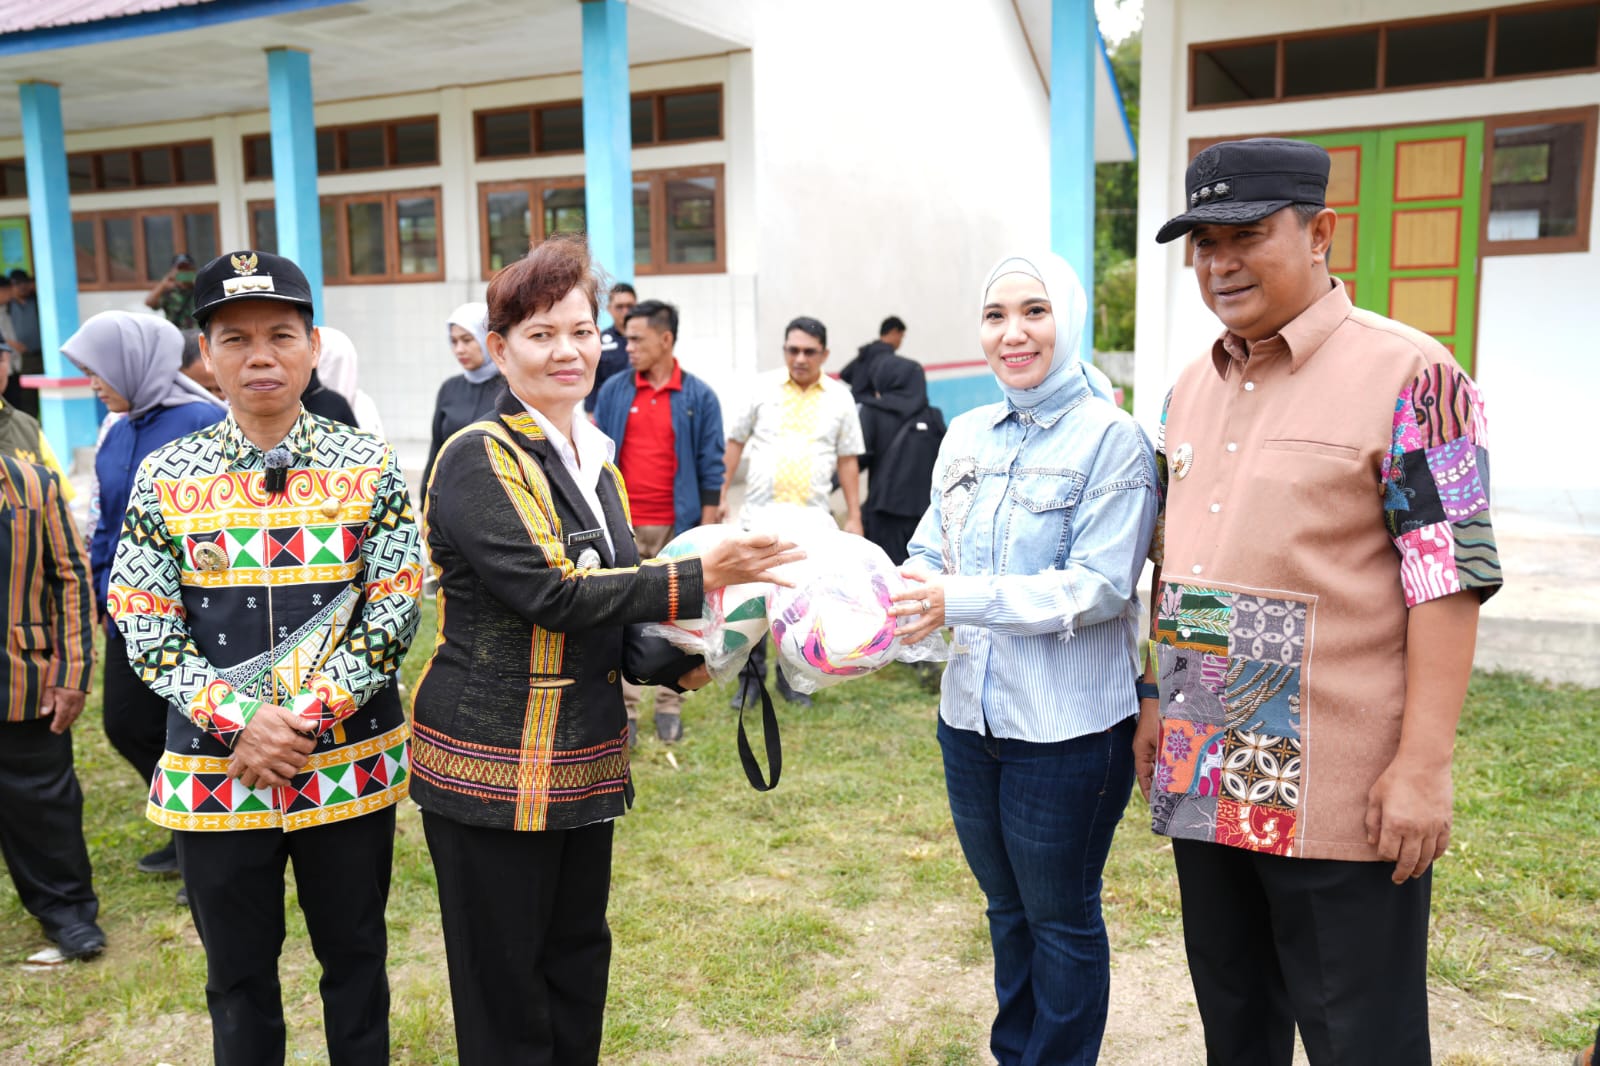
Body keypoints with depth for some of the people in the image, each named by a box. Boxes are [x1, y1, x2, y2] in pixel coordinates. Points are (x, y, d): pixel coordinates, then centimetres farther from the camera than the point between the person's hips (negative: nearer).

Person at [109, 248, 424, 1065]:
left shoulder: (369, 467, -3)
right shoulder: (164, 477, -1)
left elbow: (394, 613, -6)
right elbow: (146, 630, -3)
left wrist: (305, 721, -15)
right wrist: (242, 724, -15)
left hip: (350, 766, 0)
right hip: (213, 769, 1)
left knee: (353, 957, 16)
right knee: (237, 973, 16)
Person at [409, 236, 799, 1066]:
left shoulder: (594, 463, 11)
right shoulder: (478, 460, -13)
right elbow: (549, 592, -25)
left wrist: (679, 662, -1)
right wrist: (698, 578, -25)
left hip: (585, 763, 7)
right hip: (494, 768, -7)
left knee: (578, 965, 19)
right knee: (506, 996, 8)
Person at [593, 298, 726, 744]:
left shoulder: (699, 397, -1)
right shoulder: (613, 390, 4)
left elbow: (711, 468, 0)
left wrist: (707, 530, -4)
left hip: (676, 527, -1)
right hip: (621, 526, 2)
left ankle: (669, 707, 19)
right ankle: (624, 710, 13)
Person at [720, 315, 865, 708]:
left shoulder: (839, 397, 6)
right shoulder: (763, 388, 4)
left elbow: (848, 459, 8)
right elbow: (735, 441, 8)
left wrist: (854, 517, 6)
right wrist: (721, 494, 4)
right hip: (760, 513, -1)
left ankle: (792, 678, 21)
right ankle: (750, 679, 16)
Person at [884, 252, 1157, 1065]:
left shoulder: (1110, 439, -11)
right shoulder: (967, 435, 6)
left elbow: (1100, 585, -18)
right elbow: (932, 558, 8)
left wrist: (960, 601, -25)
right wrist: (886, 603, -13)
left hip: (1069, 729, -6)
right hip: (971, 716, 6)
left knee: (1061, 920, 12)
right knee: (1008, 909, 23)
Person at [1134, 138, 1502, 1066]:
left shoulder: (1408, 377, -11)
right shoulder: (1191, 388, 11)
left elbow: (1448, 577, -14)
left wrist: (1424, 763, -17)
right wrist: (1158, 701, 16)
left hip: (1340, 794, -6)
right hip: (1203, 777, 7)